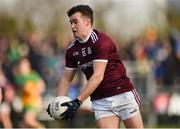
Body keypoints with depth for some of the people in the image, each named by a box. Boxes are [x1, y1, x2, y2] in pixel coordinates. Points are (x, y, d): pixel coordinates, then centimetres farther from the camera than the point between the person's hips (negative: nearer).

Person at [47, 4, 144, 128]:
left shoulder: (101, 40, -16)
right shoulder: (72, 49, 5)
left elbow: (98, 76, -23)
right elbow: (66, 79, 11)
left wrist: (78, 101, -27)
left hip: (122, 94, -5)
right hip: (99, 101, 5)